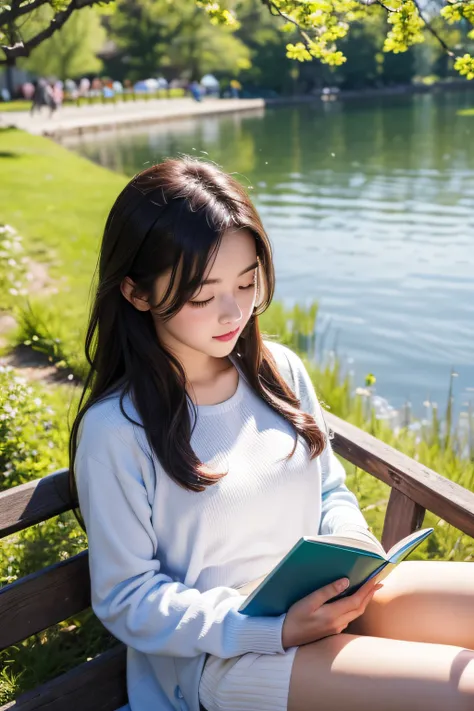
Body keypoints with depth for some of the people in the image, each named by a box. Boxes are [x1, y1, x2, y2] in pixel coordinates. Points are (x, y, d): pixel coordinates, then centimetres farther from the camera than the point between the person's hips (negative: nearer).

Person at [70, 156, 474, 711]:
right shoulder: (115, 431, -15)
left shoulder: (281, 370, 2)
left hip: (329, 601, 6)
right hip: (221, 654, -6)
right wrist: (273, 628, -20)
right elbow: (127, 598, -9)